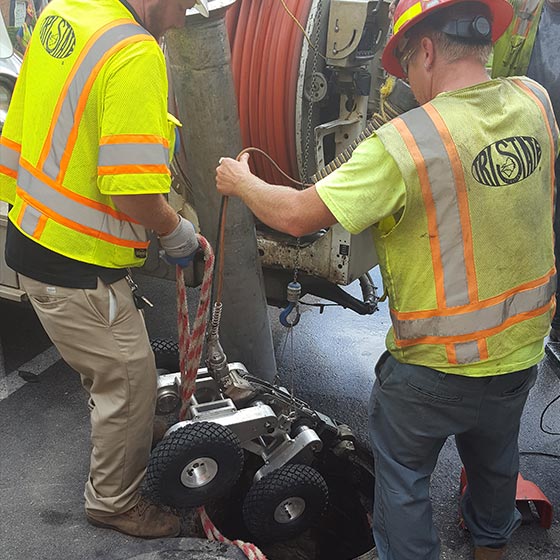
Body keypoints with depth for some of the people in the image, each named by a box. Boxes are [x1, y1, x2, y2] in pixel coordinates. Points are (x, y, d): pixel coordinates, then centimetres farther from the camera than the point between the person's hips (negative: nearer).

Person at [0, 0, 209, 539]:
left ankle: (125, 447, 51)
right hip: (77, 268, -9)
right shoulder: (136, 56, -26)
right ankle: (114, 502, 31)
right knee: (128, 381, 10)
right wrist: (178, 234, -9)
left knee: (108, 370, 28)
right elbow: (133, 193, -28)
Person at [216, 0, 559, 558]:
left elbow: (298, 216, -21)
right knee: (495, 454, 31)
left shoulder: (404, 143, -27)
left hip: (437, 365, -7)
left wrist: (240, 182, -3)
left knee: (401, 469, 19)